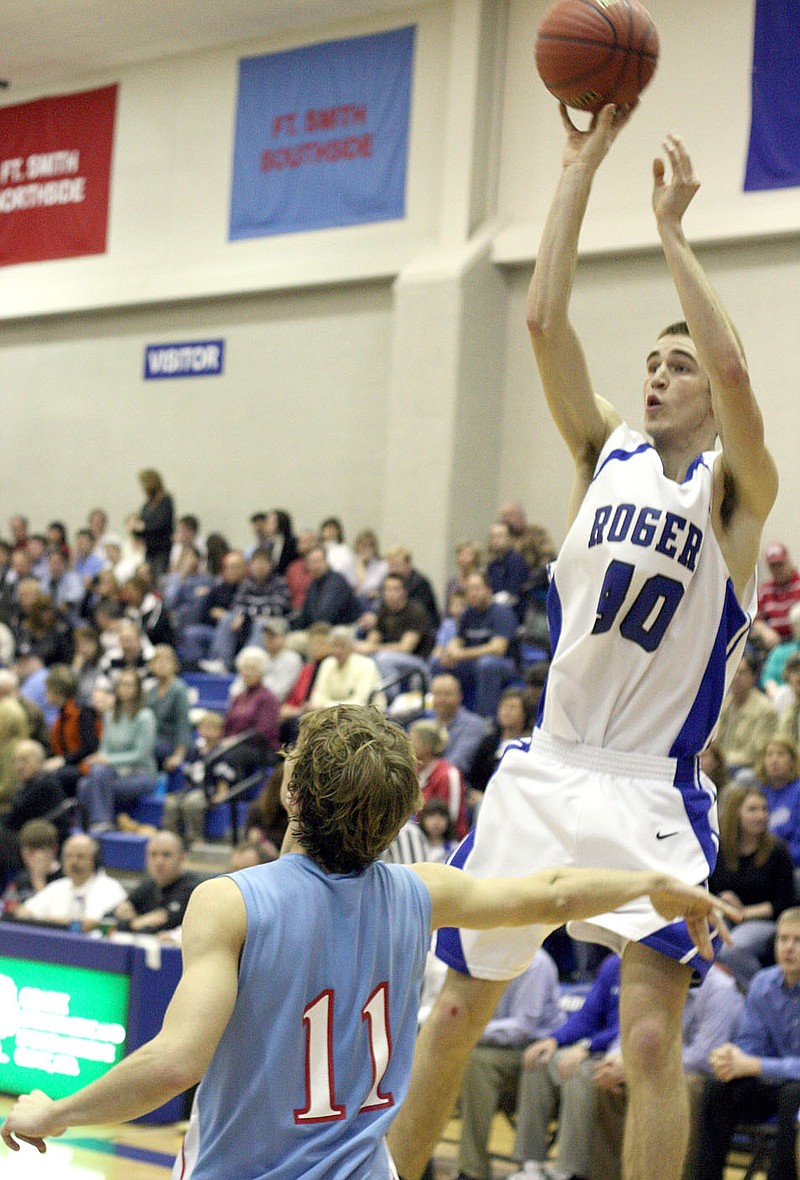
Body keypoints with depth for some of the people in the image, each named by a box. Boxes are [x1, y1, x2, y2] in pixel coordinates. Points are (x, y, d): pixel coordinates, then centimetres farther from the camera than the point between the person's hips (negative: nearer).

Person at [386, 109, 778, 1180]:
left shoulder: (735, 489, -2)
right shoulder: (607, 455, 9)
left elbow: (734, 366, -22)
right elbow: (544, 321, -1)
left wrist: (670, 227, -17)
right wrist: (583, 167, -4)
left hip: (653, 793, -4)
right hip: (544, 770, 4)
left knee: (652, 1036, -13)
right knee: (458, 1006, 12)